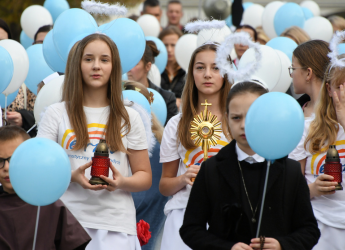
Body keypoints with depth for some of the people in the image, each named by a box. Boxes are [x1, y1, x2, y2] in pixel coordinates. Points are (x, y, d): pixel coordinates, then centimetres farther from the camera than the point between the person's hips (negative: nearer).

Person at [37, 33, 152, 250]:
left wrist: (122, 182, -10)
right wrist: (72, 176, -14)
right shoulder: (56, 114, 8)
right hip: (68, 221, -1)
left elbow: (145, 177, 11)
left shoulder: (129, 118, 11)